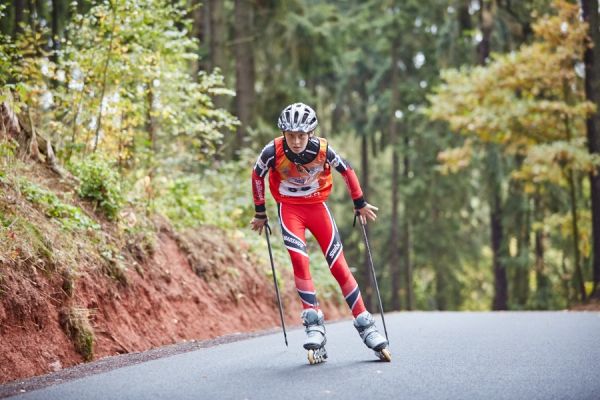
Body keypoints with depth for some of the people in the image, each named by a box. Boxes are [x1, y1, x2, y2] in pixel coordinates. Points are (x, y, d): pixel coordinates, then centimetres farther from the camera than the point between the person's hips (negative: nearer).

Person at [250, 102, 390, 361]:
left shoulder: (322, 150, -20)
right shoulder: (273, 152, -21)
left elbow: (347, 171, -1)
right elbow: (257, 175, -1)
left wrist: (360, 205, 8)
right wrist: (260, 213, 7)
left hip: (317, 206, 1)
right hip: (289, 208, 0)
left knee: (338, 265, -5)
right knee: (299, 259, -23)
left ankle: (365, 324, 3)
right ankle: (313, 323, -15)